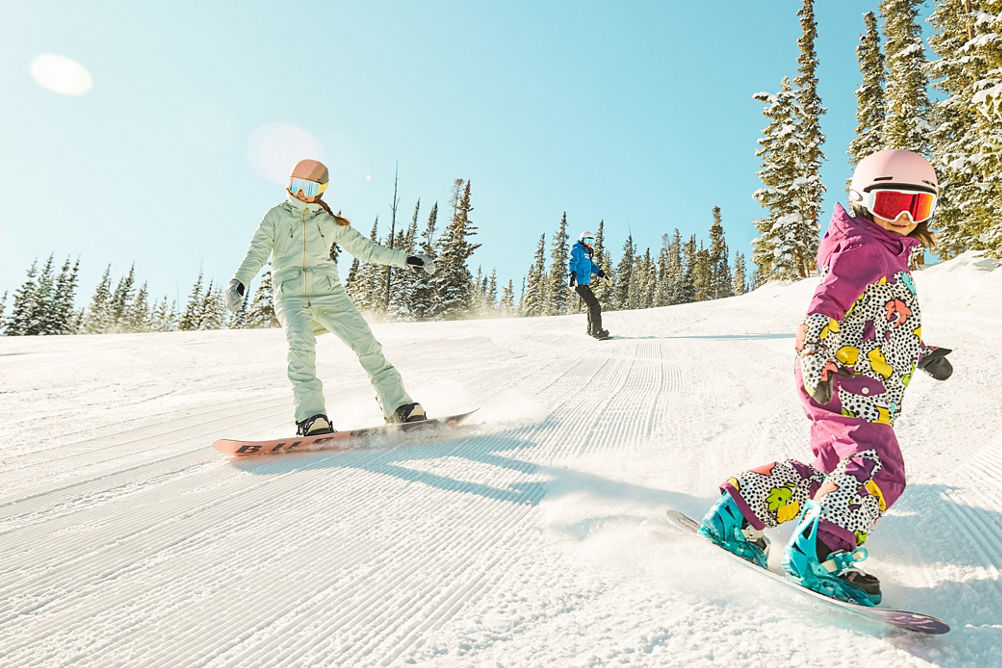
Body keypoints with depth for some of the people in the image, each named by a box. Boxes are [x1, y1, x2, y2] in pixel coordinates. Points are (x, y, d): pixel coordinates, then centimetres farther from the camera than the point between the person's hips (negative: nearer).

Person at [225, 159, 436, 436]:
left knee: (366, 342, -14)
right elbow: (256, 255, 4)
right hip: (290, 295, -1)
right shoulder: (276, 216, 13)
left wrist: (404, 259, 19)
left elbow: (363, 247, 23)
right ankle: (312, 417, -30)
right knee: (301, 345, -30)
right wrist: (238, 283, -15)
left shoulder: (330, 221, 17)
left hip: (328, 292, 2)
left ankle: (399, 406, -10)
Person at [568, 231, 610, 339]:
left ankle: (591, 330, 27)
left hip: (585, 284, 11)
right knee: (594, 305, -15)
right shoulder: (577, 250, -5)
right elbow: (572, 262, -18)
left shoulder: (586, 253, 25)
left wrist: (602, 273, 20)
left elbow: (592, 266, 30)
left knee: (592, 305, 18)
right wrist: (572, 274, -33)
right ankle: (597, 331, -16)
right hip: (580, 283, -11)